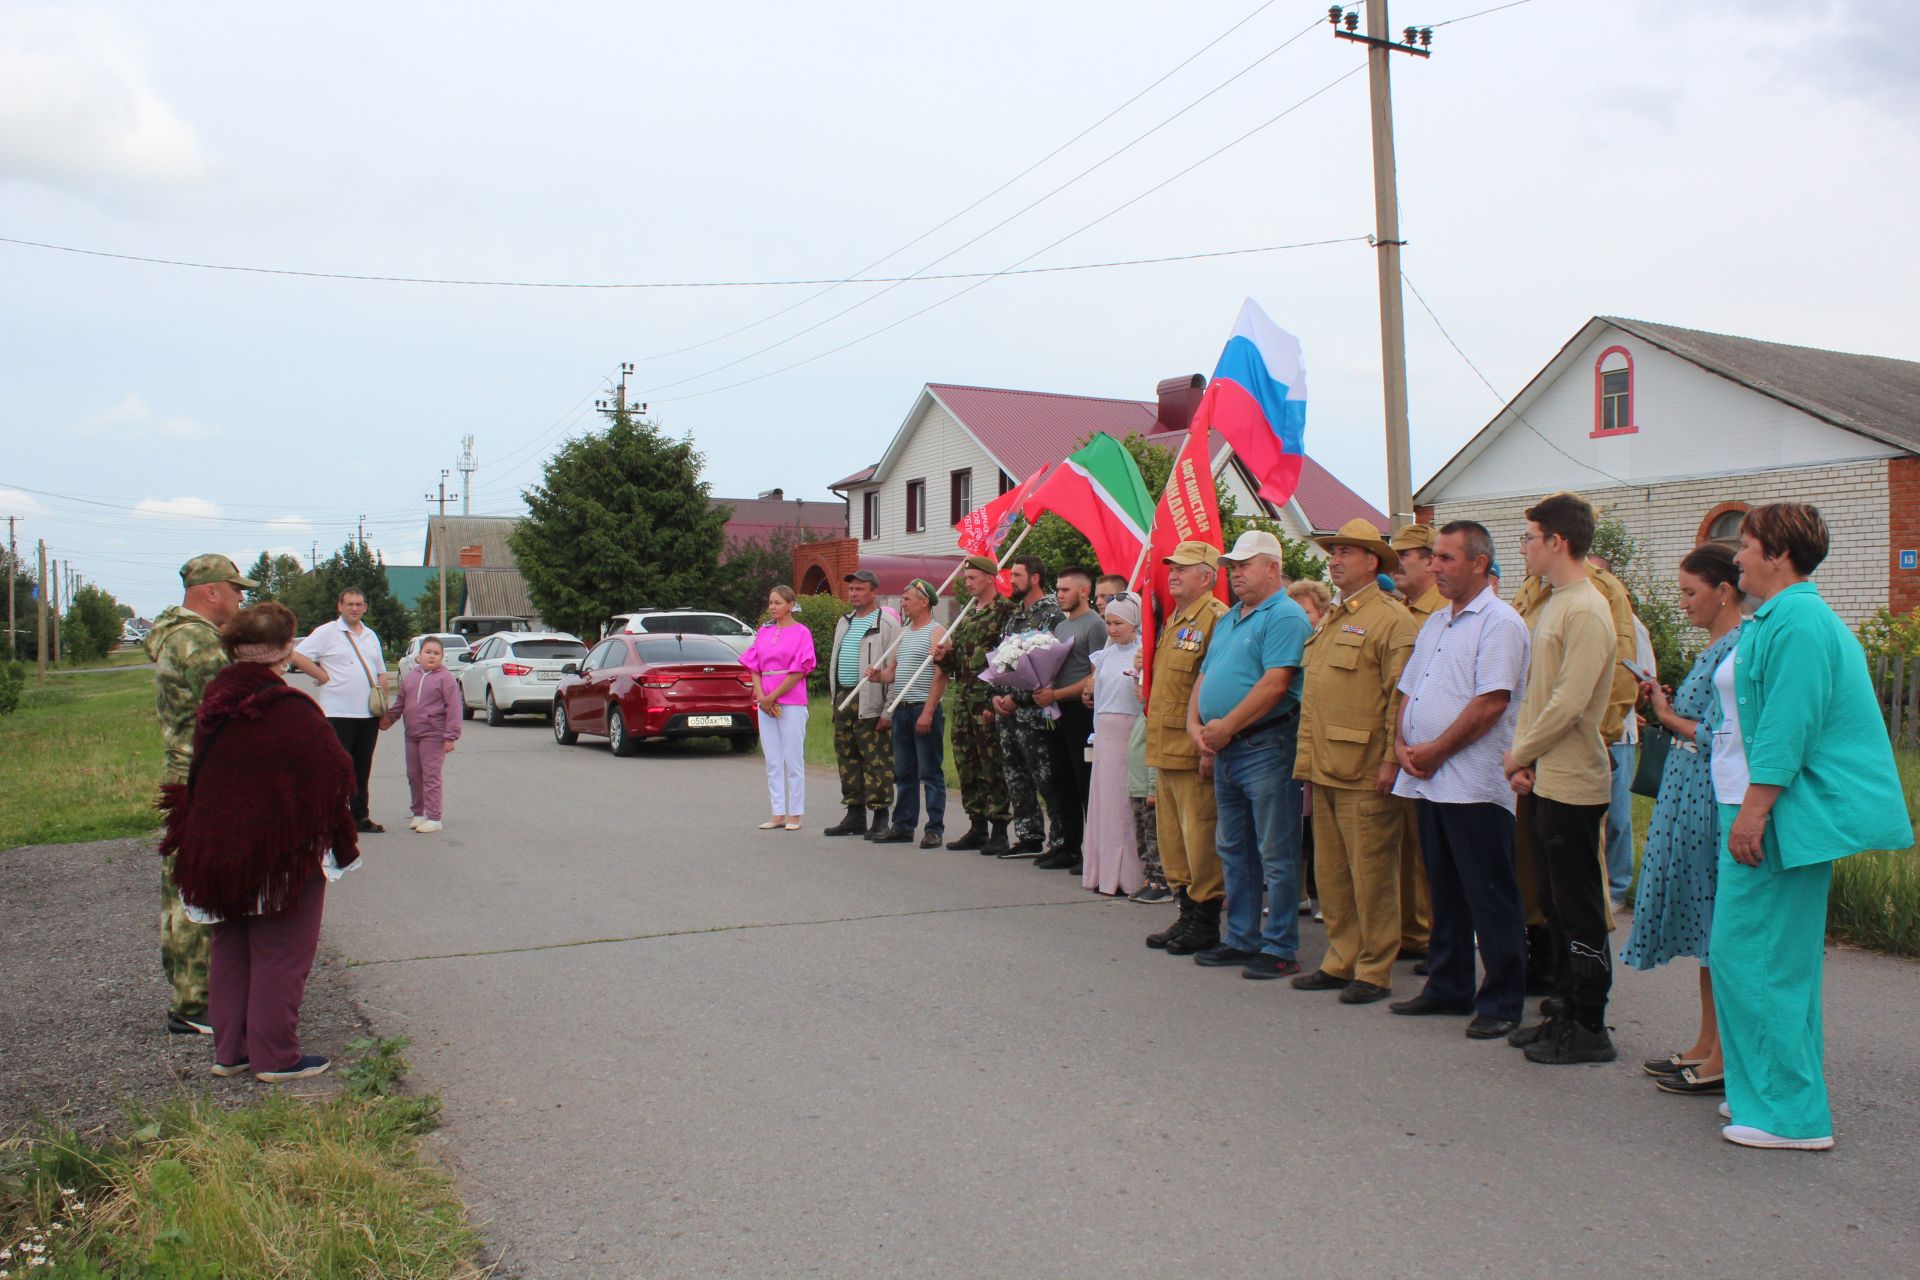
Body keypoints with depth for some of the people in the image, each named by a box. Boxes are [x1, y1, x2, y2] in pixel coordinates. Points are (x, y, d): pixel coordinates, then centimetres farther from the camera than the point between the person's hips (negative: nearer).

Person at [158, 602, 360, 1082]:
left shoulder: (215, 702, 1)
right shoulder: (291, 711, -21)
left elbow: (200, 770, 11)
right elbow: (332, 775, -15)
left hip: (217, 846, 7)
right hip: (283, 853, -7)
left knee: (231, 949, 18)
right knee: (279, 952, 4)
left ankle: (230, 1051, 25)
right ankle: (275, 1056, 11)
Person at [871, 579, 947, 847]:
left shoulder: (936, 632, -7)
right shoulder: (903, 633, 17)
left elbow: (941, 676, -14)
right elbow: (892, 671, 20)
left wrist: (928, 712, -20)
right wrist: (878, 675, -4)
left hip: (925, 710, -8)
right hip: (901, 710, 8)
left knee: (931, 772, -2)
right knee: (903, 772, 12)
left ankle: (935, 829, 2)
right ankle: (903, 826, 19)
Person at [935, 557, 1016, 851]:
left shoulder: (1006, 611, -8)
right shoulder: (967, 614, 18)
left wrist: (996, 700, -18)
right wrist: (943, 656, 1)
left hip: (989, 697, -8)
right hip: (963, 698, 8)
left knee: (993, 765, -5)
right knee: (966, 764, 11)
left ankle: (999, 831, 1)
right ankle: (977, 827, 19)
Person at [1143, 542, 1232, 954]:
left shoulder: (1216, 619, -12)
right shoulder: (1173, 622, 18)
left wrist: (1209, 745, -21)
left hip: (1194, 750, -10)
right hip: (1166, 749, 10)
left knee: (1199, 835, -3)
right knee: (1171, 834, 14)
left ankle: (1206, 923, 6)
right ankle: (1185, 914, 24)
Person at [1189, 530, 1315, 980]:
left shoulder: (1285, 616, -10)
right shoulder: (1228, 620, 19)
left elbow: (1275, 684, -20)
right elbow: (1204, 678, 19)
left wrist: (1225, 728, -16)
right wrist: (1195, 724, 1)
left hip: (1266, 745, -9)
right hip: (1225, 752, 9)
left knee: (1276, 854, -3)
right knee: (1234, 851, 15)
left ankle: (1280, 948, 4)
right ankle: (1241, 939, 24)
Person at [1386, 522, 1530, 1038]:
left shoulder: (1499, 622, -10)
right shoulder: (1434, 624, 17)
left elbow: (1491, 702, -18)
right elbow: (1409, 691, 18)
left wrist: (1436, 750, -14)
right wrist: (1402, 744, 1)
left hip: (1474, 785, -8)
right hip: (1427, 781, 8)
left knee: (1490, 899, -1)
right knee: (1445, 893, 16)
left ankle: (1502, 1001, 8)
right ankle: (1448, 987, 25)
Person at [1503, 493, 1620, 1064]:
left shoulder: (1585, 610, -16)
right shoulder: (1551, 605, 14)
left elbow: (1569, 702, -21)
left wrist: (1520, 755, -10)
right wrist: (1523, 755, 6)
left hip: (1574, 782, -10)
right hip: (1546, 780, 10)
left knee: (1579, 909, -1)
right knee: (1554, 904, 15)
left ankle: (1589, 1030, 7)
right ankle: (1564, 1011, 25)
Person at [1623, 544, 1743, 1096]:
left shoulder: (1738, 649, -16)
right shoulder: (1714, 648, 14)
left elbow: (1716, 736, -19)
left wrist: (1669, 717, -4)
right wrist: (1667, 704, 4)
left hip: (1711, 799, -10)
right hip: (1690, 797, 10)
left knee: (1719, 930, -3)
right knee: (1706, 927, 15)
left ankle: (1723, 1061, 5)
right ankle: (1707, 1046, 24)